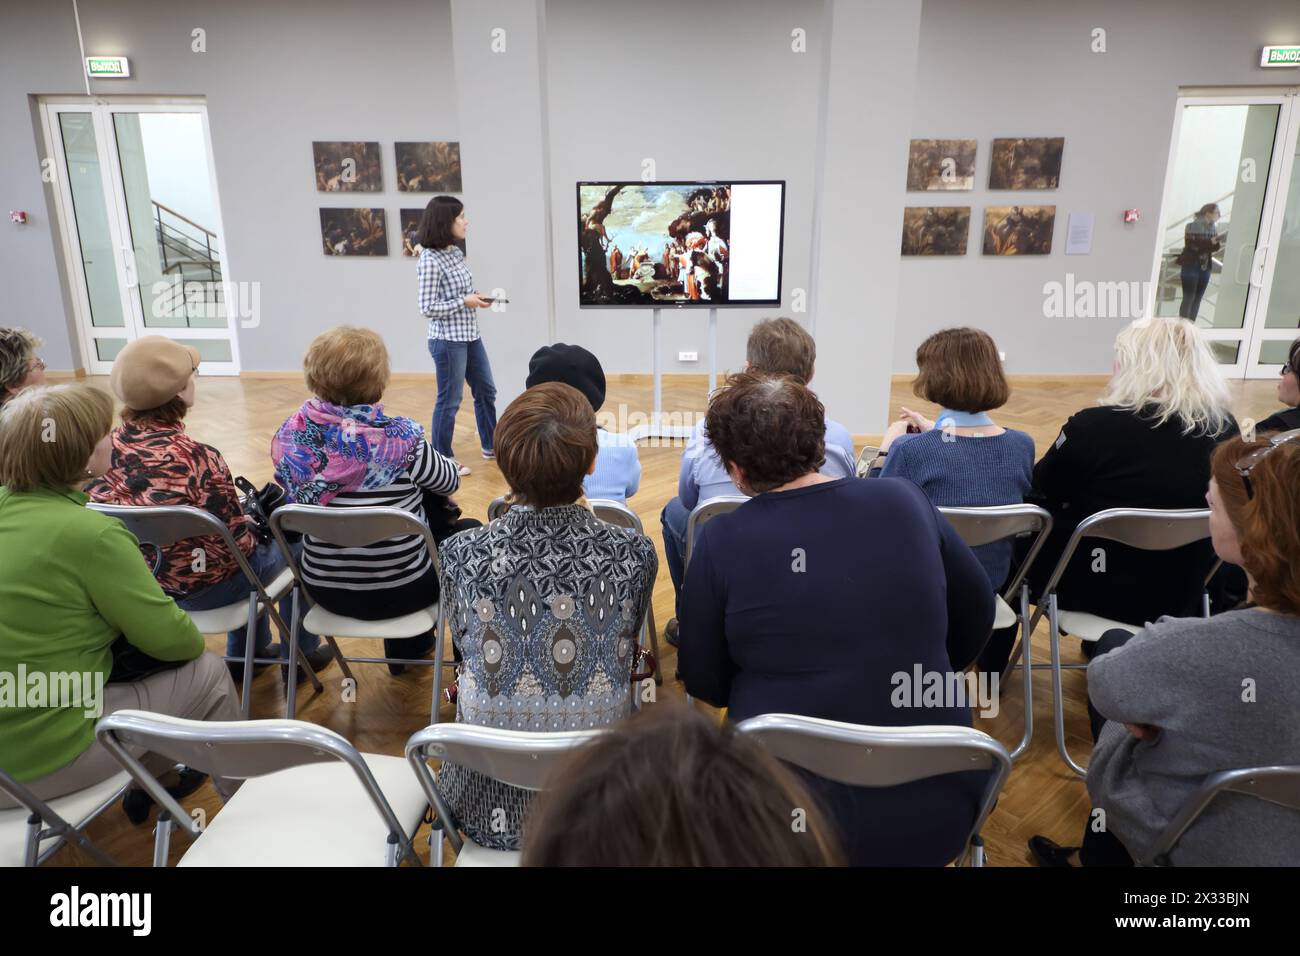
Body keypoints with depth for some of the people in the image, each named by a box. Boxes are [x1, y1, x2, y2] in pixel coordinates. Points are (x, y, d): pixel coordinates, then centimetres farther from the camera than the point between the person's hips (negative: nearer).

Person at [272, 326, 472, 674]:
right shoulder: (399, 437, -22)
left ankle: (407, 646, 44)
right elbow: (448, 481, -4)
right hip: (397, 590, -5)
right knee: (470, 532, 22)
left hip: (325, 588, 5)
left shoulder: (294, 434, -9)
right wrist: (439, 458, 20)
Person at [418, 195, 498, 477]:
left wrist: (475, 297, -1)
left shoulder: (455, 252, 6)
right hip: (447, 340, -9)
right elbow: (428, 308, -19)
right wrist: (465, 302, -17)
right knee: (449, 400, 3)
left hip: (470, 335, 9)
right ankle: (442, 459, 17)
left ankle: (491, 445, 35)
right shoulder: (430, 260, -19)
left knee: (485, 390, 19)